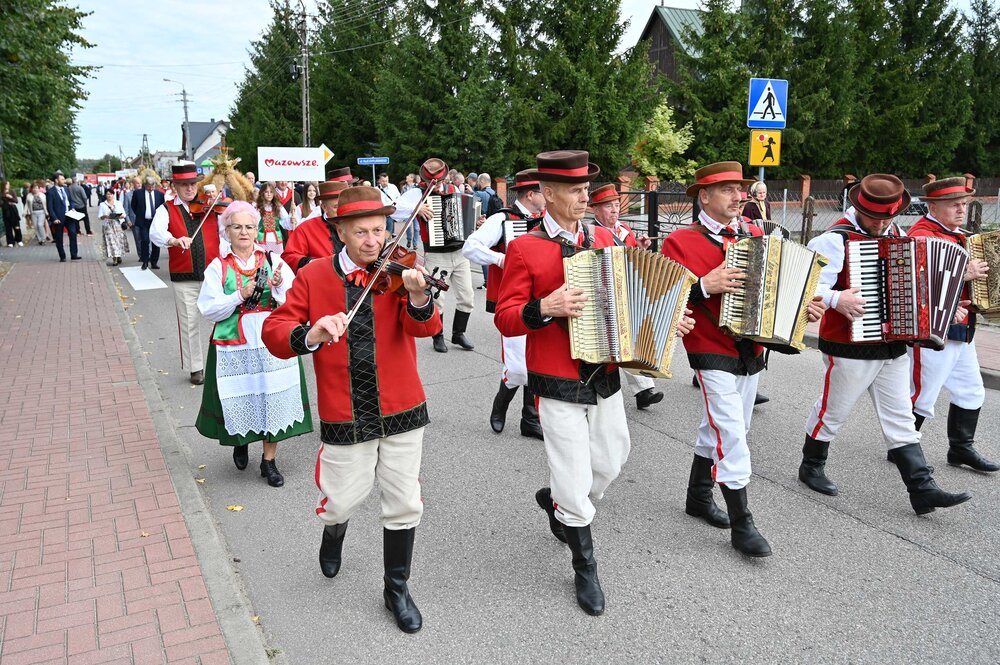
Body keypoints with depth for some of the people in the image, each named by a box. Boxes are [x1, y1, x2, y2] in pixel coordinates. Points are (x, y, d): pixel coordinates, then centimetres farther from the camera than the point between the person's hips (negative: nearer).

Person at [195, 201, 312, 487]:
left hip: (273, 343, 1)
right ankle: (240, 441, 37)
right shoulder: (218, 266, 2)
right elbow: (208, 309, -5)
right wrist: (240, 296, -16)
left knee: (274, 399, 2)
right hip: (234, 348, -1)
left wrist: (279, 287, -17)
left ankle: (269, 460, 18)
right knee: (240, 399, 5)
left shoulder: (273, 260, 5)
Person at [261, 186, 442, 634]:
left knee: (404, 504, 8)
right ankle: (334, 532, 48)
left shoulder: (397, 272, -5)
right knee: (342, 502, 9)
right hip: (345, 417, 0)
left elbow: (425, 327, -20)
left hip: (401, 411, 1)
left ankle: (397, 588, 30)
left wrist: (418, 297, -43)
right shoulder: (314, 276, -2)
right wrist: (309, 335, -28)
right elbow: (274, 332, -7)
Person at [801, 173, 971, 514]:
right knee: (833, 411, 9)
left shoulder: (897, 234, 10)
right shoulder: (835, 239, -16)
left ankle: (923, 489, 13)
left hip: (893, 346, 7)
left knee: (900, 418, 10)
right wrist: (836, 299, -38)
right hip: (850, 347, -7)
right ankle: (811, 467, 29)